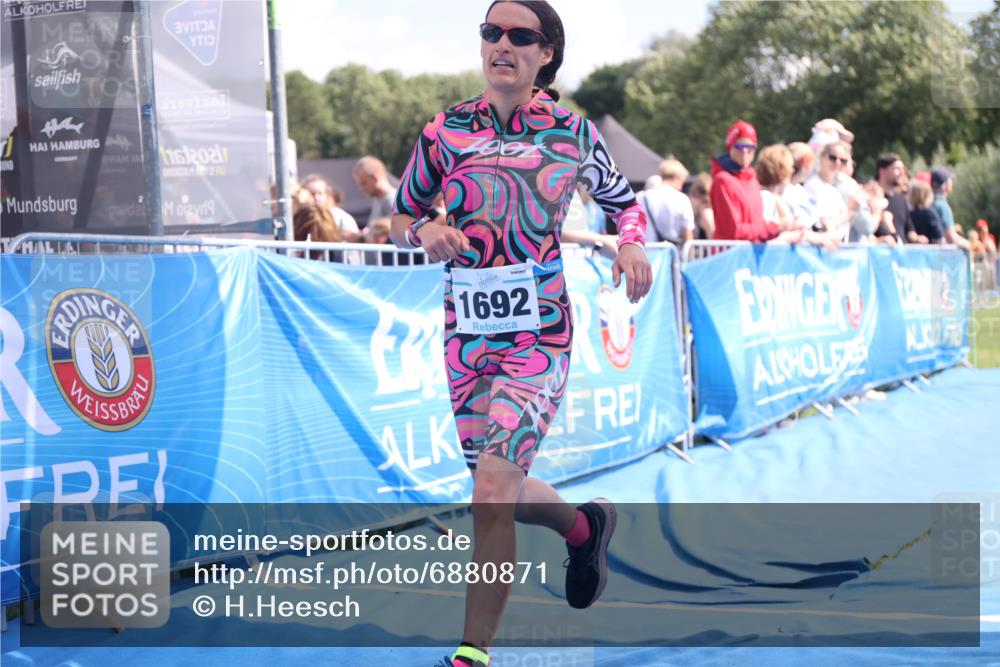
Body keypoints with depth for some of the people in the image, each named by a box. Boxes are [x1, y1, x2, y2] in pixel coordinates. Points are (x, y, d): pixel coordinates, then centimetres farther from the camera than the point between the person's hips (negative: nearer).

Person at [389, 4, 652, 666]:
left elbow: (623, 199, 17)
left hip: (538, 333, -3)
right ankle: (584, 525, 47)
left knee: (492, 490, -17)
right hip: (467, 332, 4)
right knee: (499, 492, 15)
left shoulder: (574, 133, 1)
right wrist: (425, 231, -10)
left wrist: (634, 243, -4)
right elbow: (401, 218, 13)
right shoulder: (446, 130, 3)